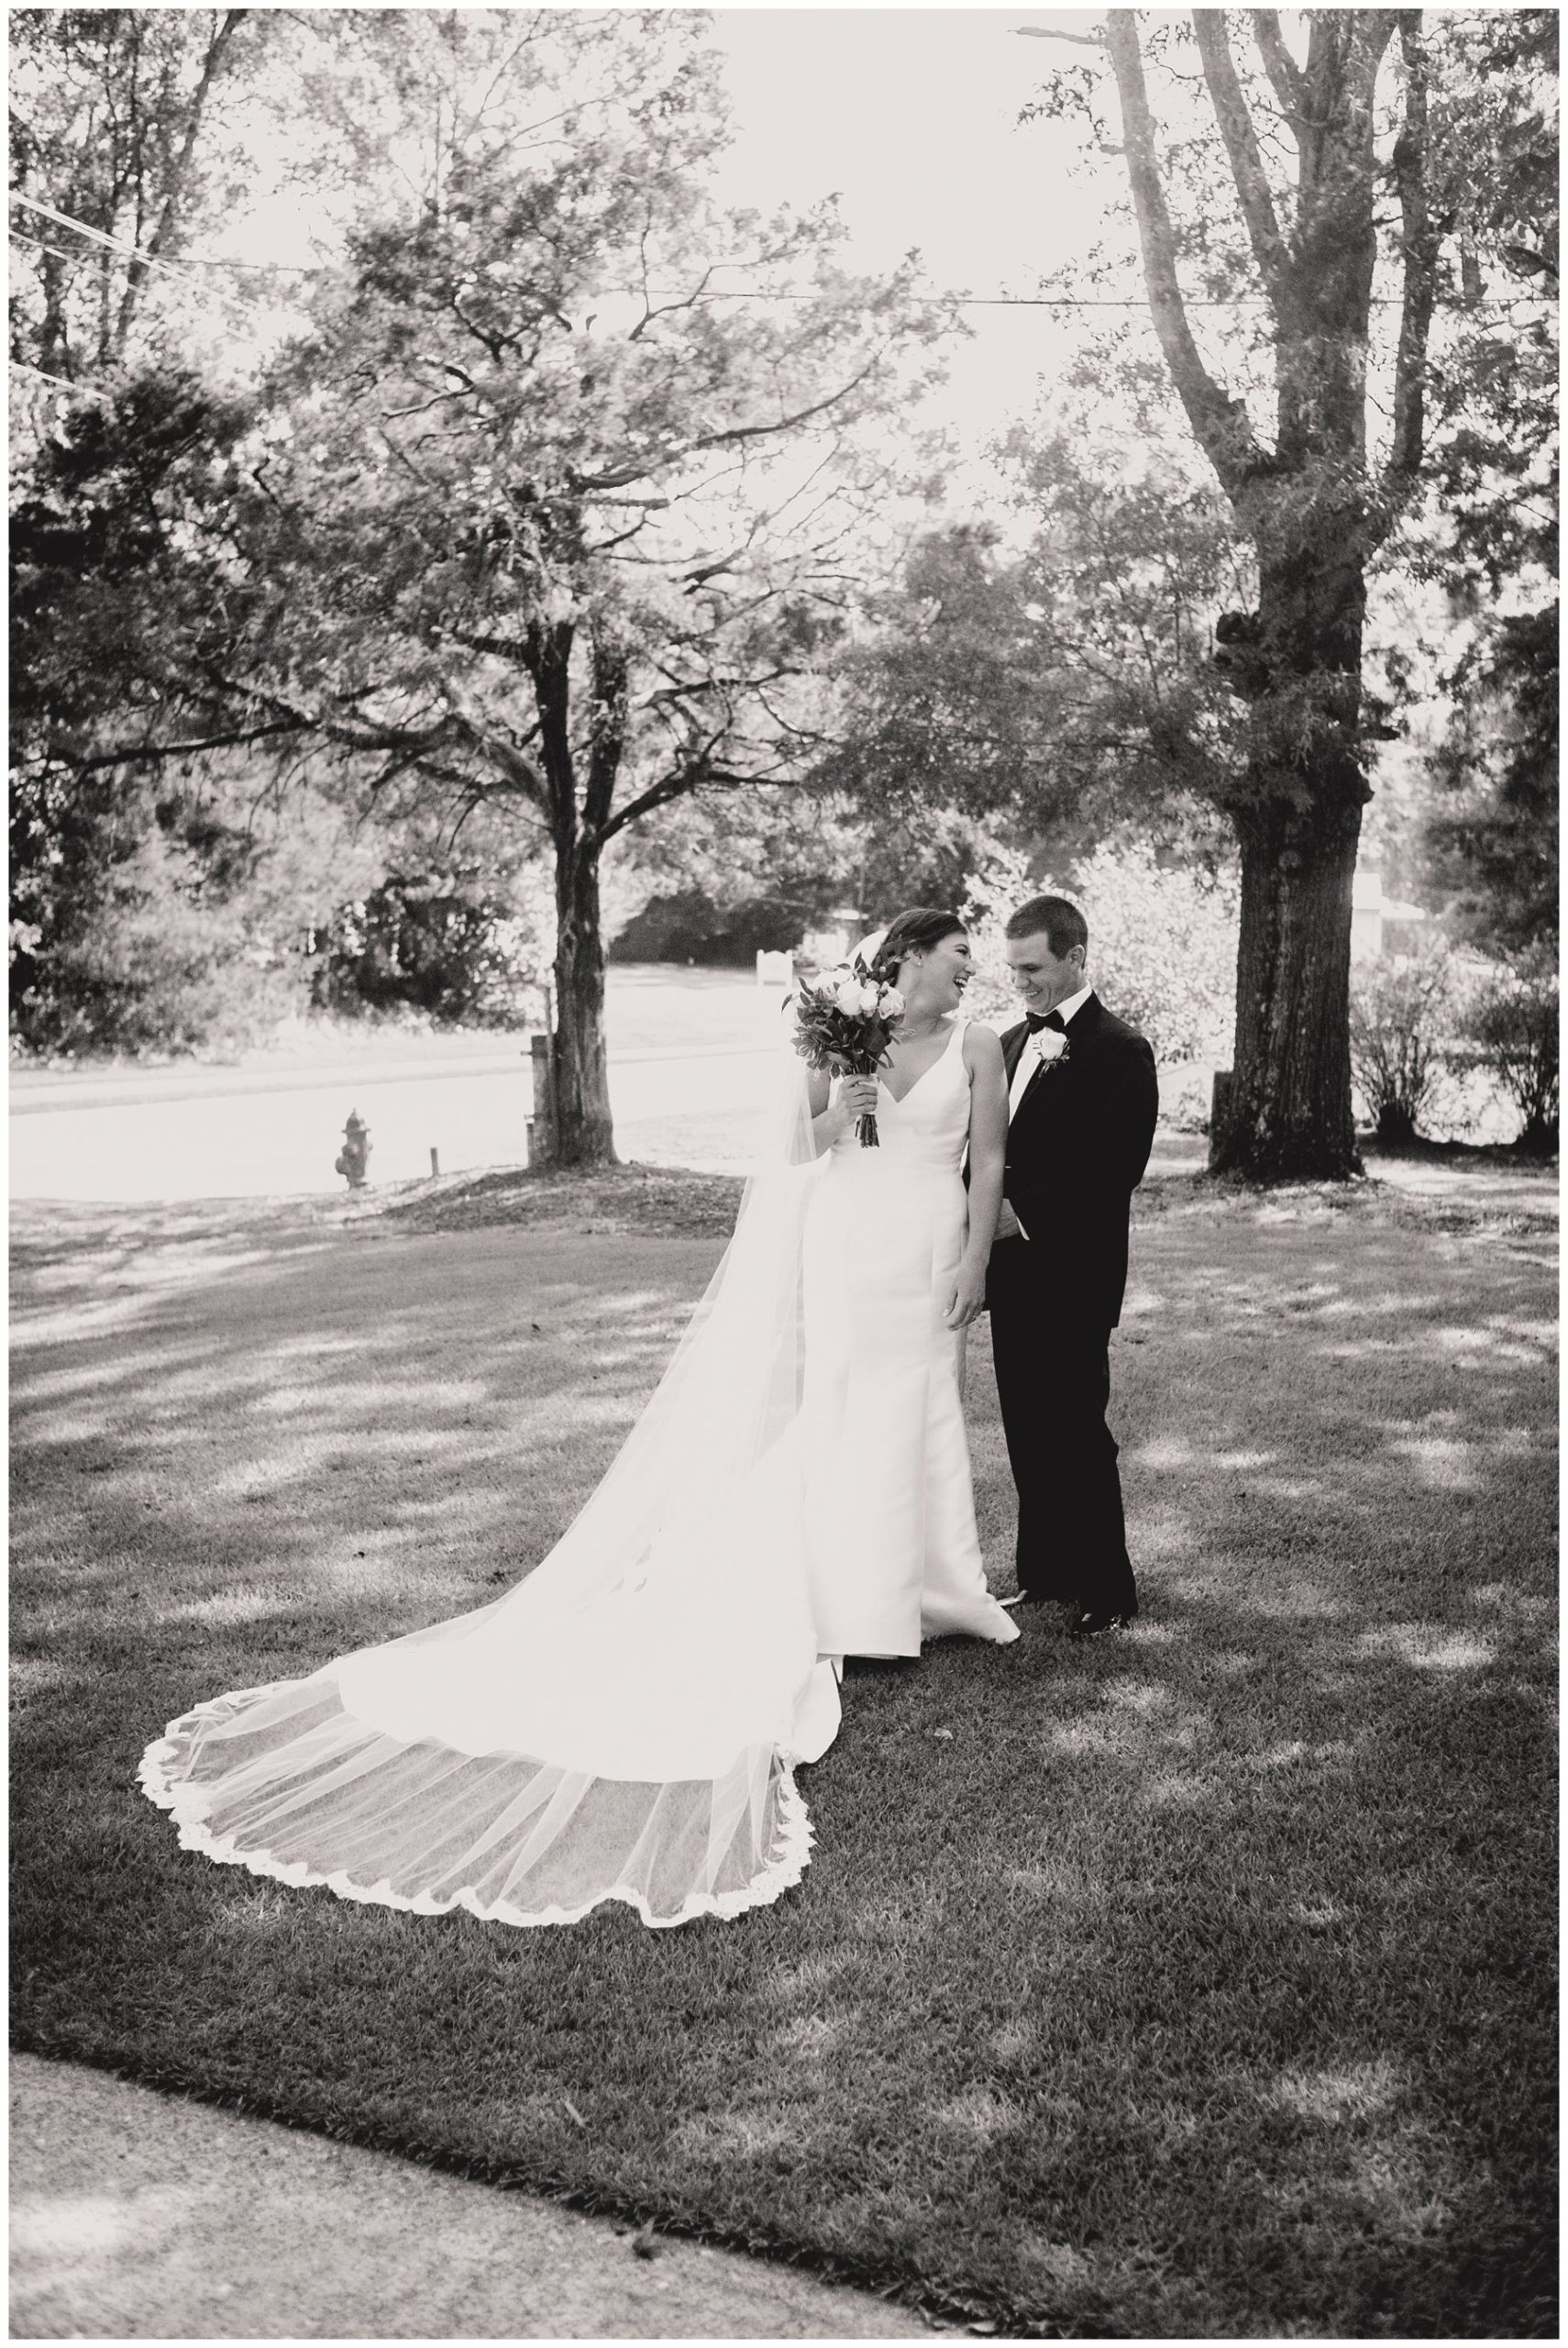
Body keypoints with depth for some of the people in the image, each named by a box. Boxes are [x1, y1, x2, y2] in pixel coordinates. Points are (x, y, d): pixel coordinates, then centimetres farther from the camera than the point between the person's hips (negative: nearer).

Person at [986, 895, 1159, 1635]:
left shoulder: (1119, 1050, -10)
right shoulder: (1012, 1042, 14)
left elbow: (1115, 1170, -18)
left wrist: (1025, 1213, -17)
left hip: (1072, 1275, -7)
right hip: (1013, 1269, 7)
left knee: (1075, 1430, -1)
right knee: (1027, 1429, 12)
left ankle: (1106, 1587, 11)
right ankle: (1043, 1572, 23)